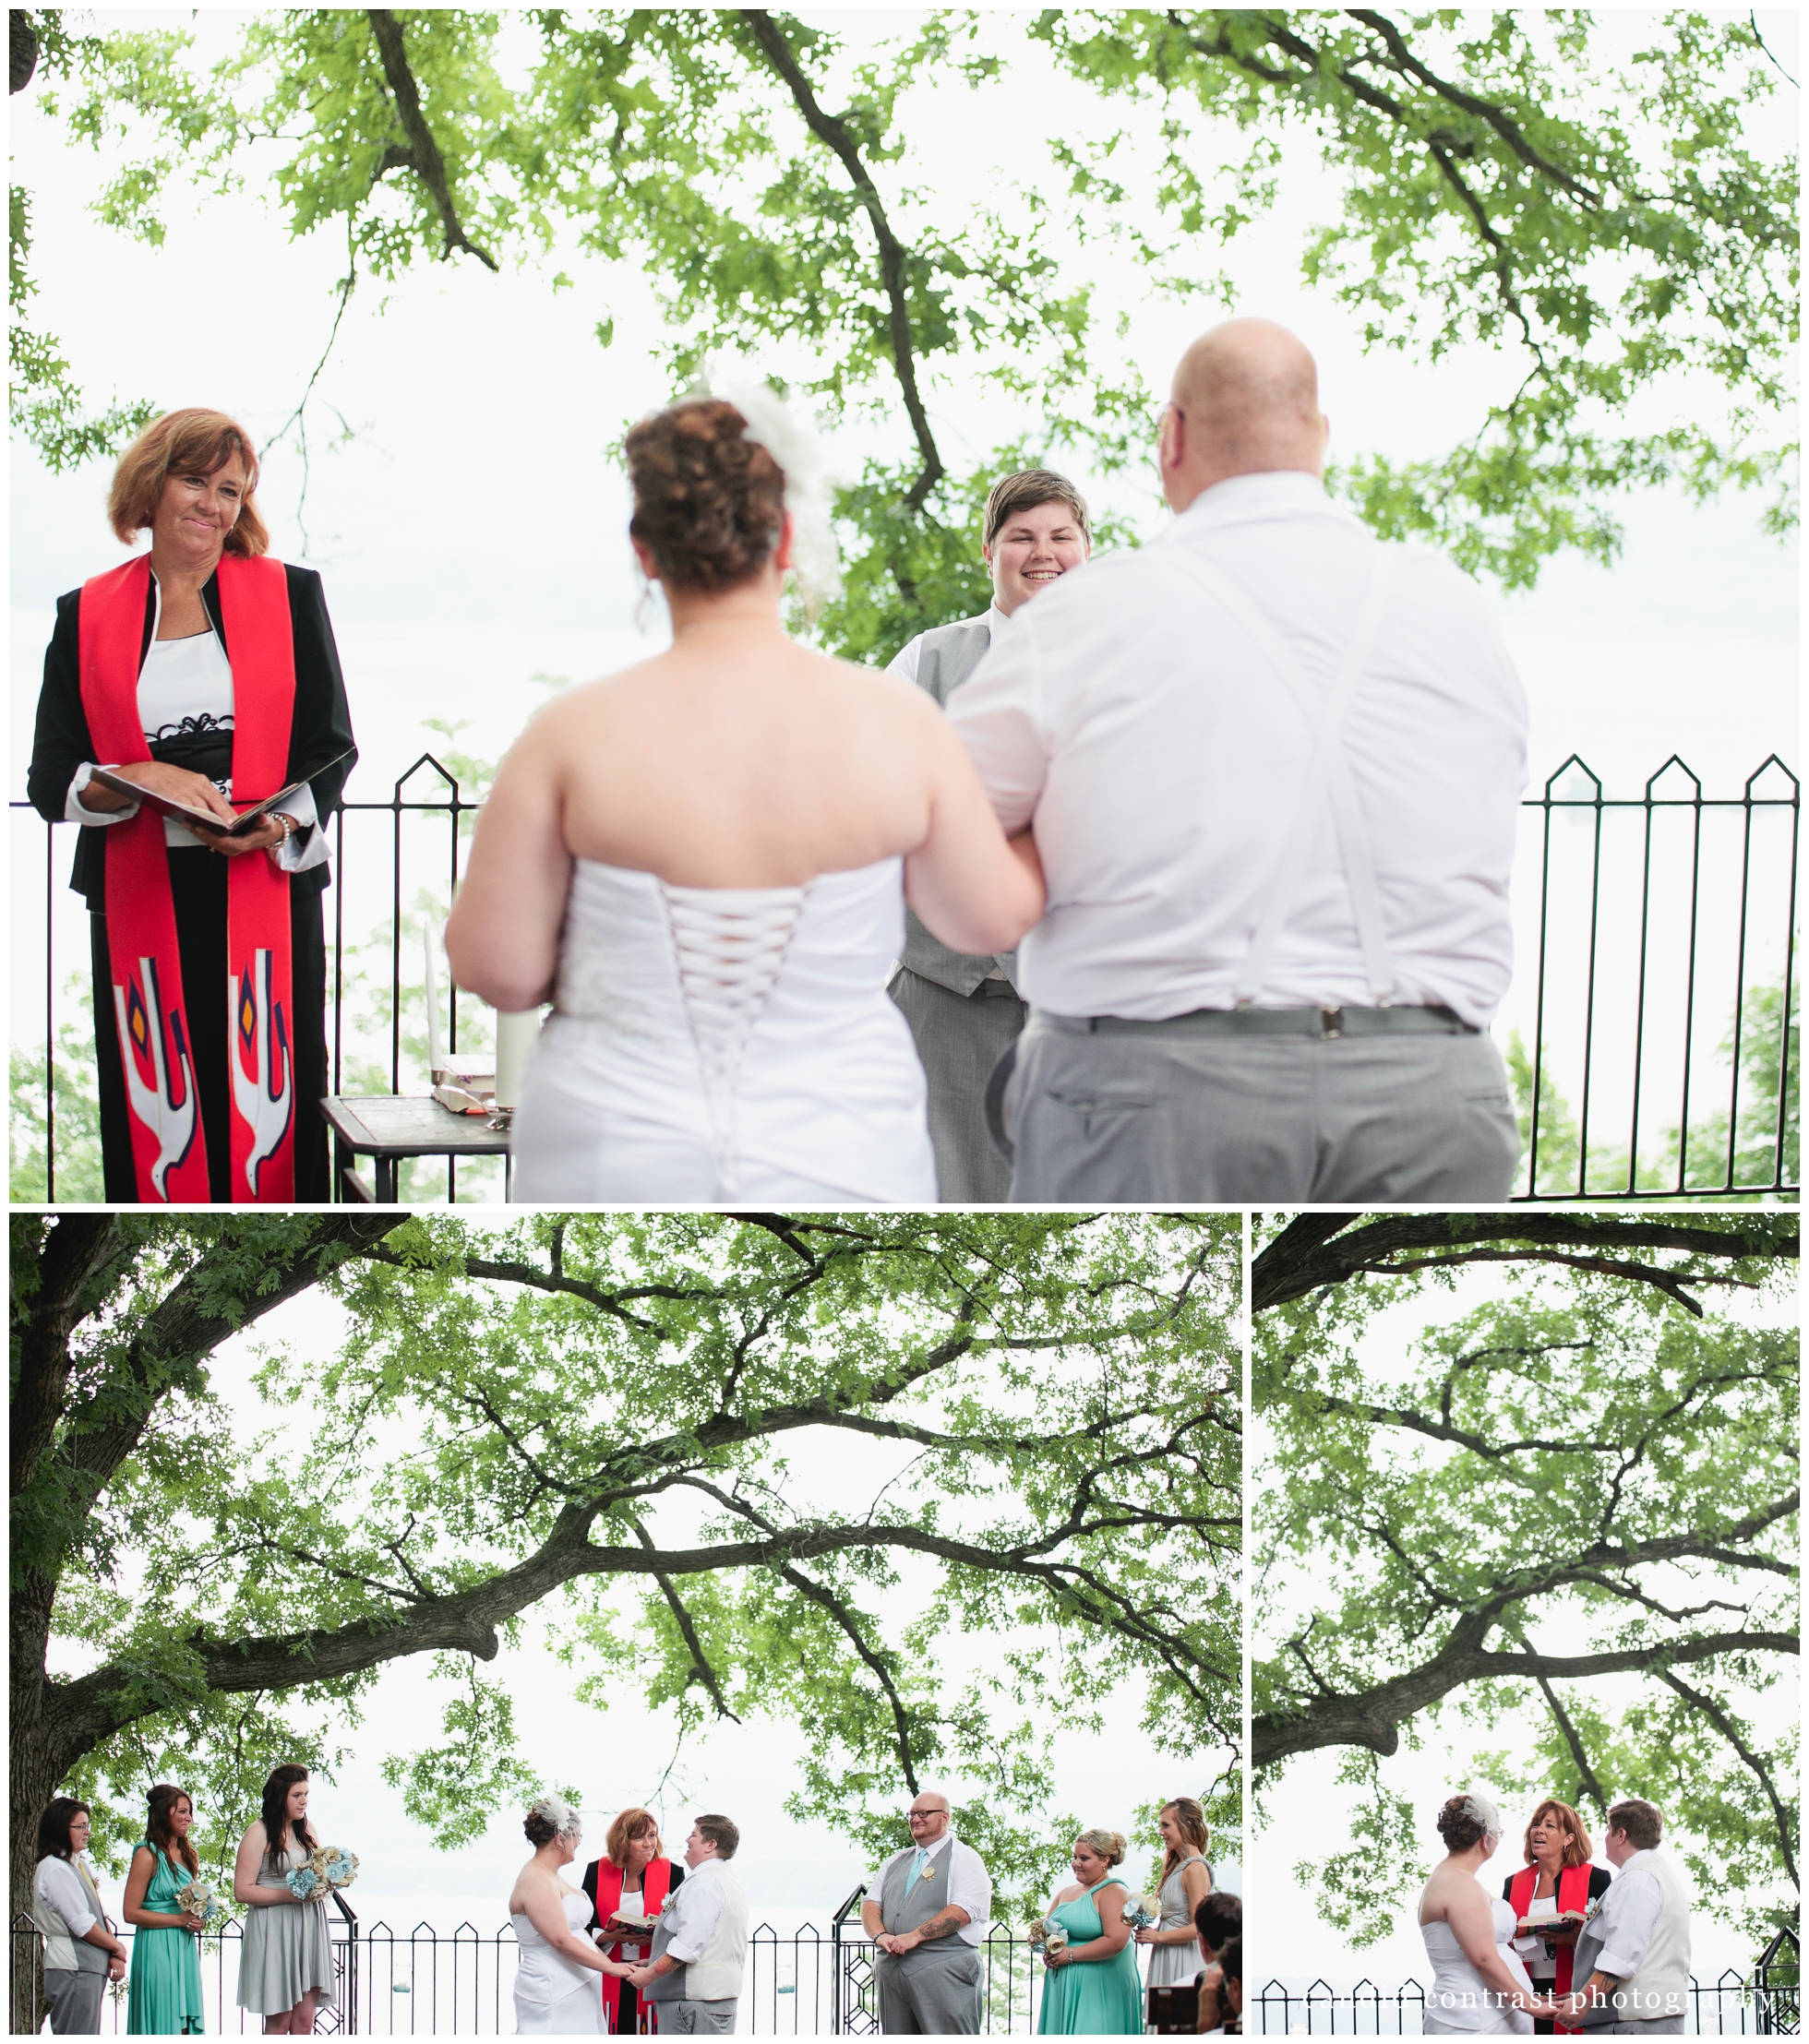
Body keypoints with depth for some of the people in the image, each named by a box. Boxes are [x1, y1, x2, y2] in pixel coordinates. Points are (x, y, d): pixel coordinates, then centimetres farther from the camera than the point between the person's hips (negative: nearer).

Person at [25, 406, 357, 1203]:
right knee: (157, 1106, -2)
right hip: (141, 898, 1)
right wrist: (143, 781, -14)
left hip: (267, 891, -1)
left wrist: (278, 822, -13)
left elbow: (332, 749, 7)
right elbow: (50, 779, 6)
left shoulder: (289, 595, 9)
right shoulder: (86, 616, 10)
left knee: (263, 1104, -5)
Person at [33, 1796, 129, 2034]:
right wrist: (117, 1948, -1)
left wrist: (114, 1957, 0)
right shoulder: (54, 1869, -13)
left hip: (92, 1967, 9)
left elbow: (100, 1915, 14)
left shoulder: (81, 1866, 15)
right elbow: (83, 1926, -14)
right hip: (73, 1968, -9)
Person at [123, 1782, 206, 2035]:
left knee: (183, 2025, 5)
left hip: (184, 1949, 7)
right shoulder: (147, 1855, -9)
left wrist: (197, 1921, 6)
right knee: (162, 2024, -7)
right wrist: (179, 1919, -16)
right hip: (157, 1950, -7)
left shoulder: (187, 1855, 13)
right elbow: (131, 1912, -13)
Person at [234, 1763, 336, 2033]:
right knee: (278, 2023, -5)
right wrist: (290, 1895, -18)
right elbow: (242, 1891, -11)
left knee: (304, 2021, 2)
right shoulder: (259, 1833, -6)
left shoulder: (306, 1830, 14)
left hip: (309, 1929, 6)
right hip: (275, 1932, -6)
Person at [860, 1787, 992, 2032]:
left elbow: (962, 1911, -12)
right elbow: (870, 1903, 16)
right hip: (892, 1972, 6)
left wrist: (914, 1936, -18)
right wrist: (880, 1935, -7)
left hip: (944, 1971, -6)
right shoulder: (895, 1863, 23)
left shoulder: (963, 1858, 1)